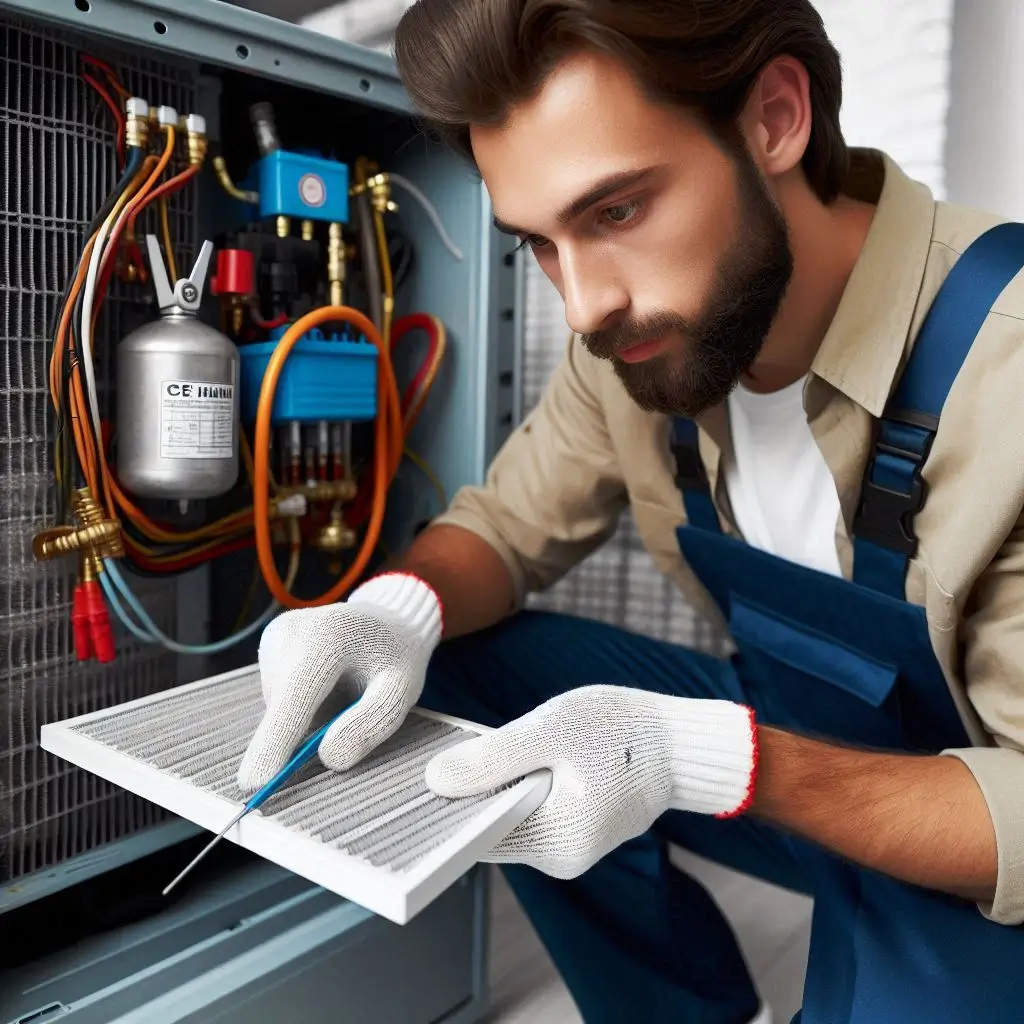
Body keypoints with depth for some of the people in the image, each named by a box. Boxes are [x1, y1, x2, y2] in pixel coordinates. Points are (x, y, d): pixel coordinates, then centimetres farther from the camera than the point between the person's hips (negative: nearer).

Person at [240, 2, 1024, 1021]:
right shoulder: (638, 331, -12)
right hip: (794, 728, 6)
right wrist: (399, 607, -23)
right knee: (458, 671, -9)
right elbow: (506, 522, -2)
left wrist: (699, 758, -39)